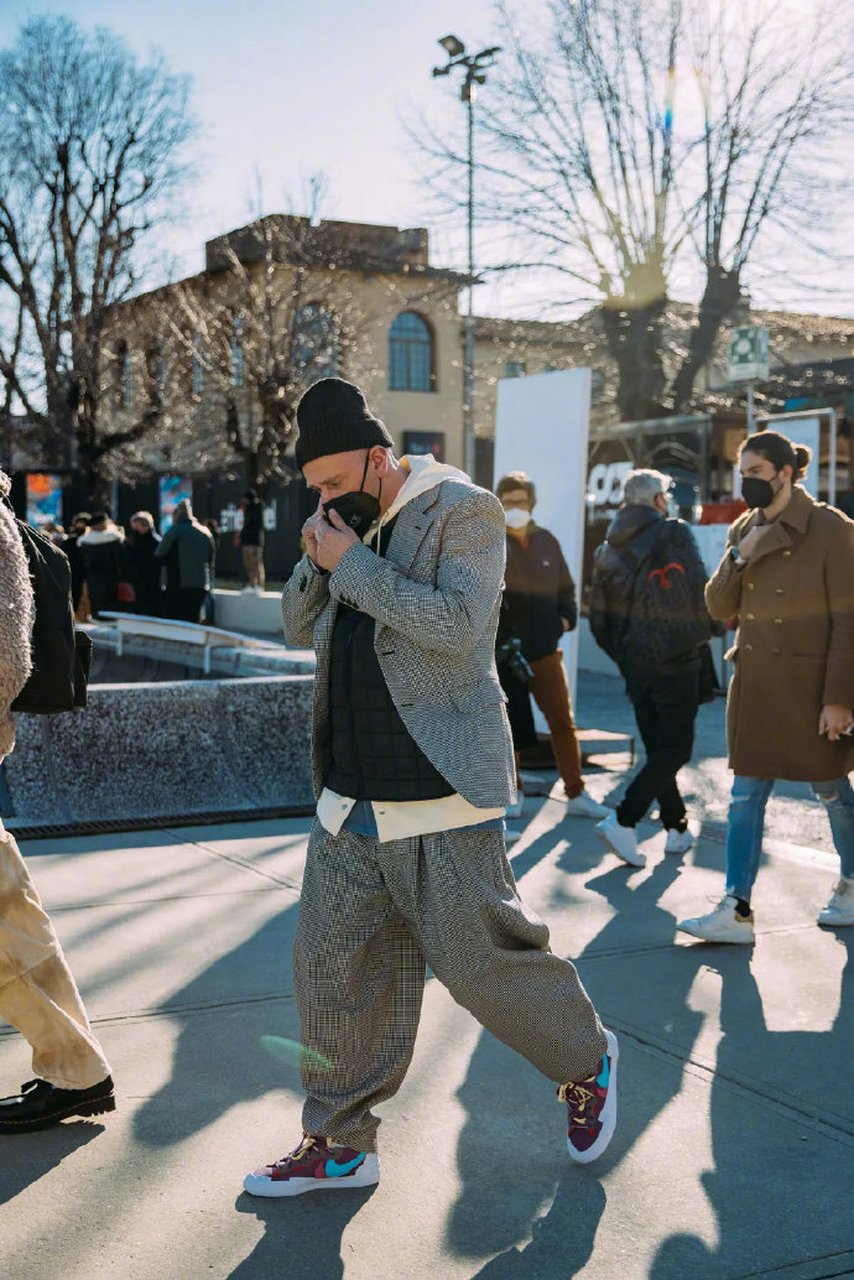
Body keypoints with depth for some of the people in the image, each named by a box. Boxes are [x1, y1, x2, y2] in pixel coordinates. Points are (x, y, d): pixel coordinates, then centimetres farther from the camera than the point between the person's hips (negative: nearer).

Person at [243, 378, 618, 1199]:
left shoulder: (462, 510, -7)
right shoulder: (346, 522, 14)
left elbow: (456, 624, -19)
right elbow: (298, 628, 18)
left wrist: (354, 563, -16)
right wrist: (318, 562, -1)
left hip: (441, 793, -7)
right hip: (350, 798, 7)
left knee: (481, 961, -1)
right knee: (331, 966, 7)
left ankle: (587, 1062, 27)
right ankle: (339, 1144, 22)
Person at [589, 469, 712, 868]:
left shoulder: (608, 549, 8)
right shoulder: (674, 535, -9)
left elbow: (598, 618, 9)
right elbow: (699, 596, -12)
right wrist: (701, 639, 4)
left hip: (634, 664, 6)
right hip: (675, 660, -6)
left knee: (657, 746, 16)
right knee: (675, 748, 0)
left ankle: (677, 828, 23)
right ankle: (623, 820, -14)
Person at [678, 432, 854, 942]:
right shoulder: (744, 529, 7)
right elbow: (719, 607, 6)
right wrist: (740, 558, -11)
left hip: (811, 685, -5)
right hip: (755, 684, 5)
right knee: (746, 795, 3)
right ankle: (736, 911, 5)